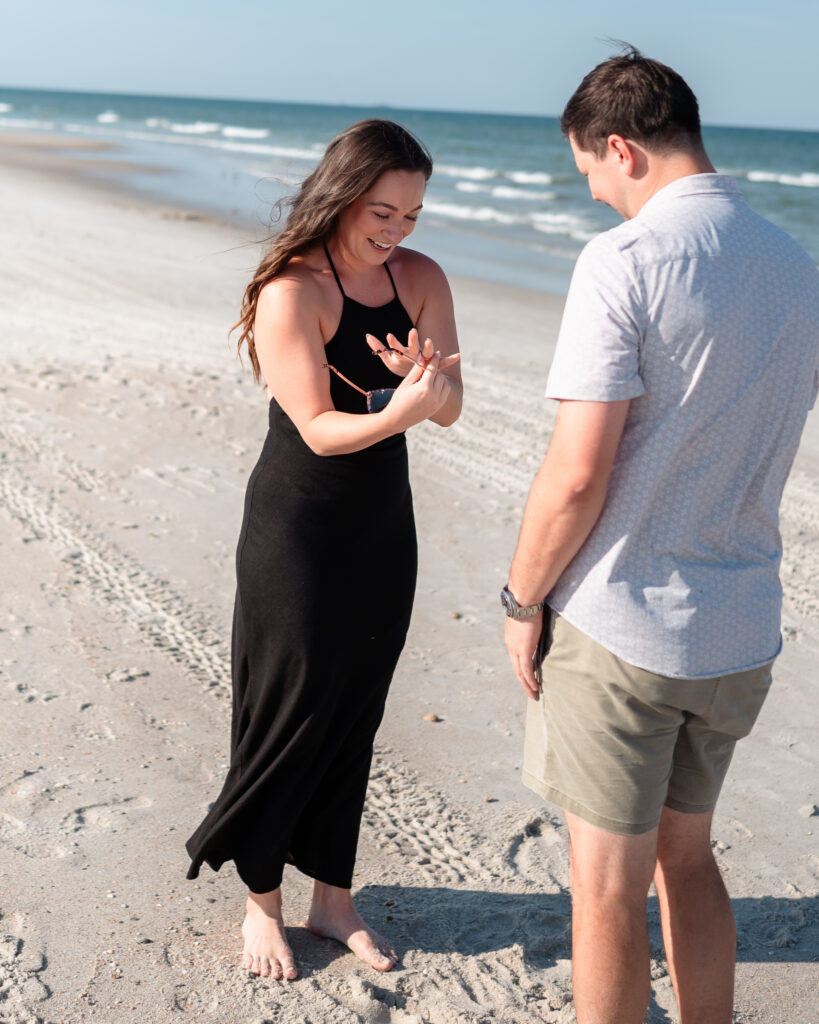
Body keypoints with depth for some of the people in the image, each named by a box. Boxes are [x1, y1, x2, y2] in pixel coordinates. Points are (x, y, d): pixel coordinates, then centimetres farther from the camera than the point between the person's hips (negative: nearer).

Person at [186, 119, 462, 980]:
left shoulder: (422, 280, 0)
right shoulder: (289, 293, -16)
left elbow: (451, 410, -3)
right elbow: (318, 429, -19)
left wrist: (425, 378, -25)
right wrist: (395, 412, -37)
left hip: (384, 527, 5)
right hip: (299, 530, -5)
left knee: (355, 714, 13)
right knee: (286, 715, 5)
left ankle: (332, 897, 30)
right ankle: (261, 901, 25)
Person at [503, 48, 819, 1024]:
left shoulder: (623, 260, -16)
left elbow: (577, 477, -20)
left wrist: (521, 597, -6)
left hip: (620, 624, -7)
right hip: (739, 631, 7)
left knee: (607, 885, 10)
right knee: (686, 855, 24)